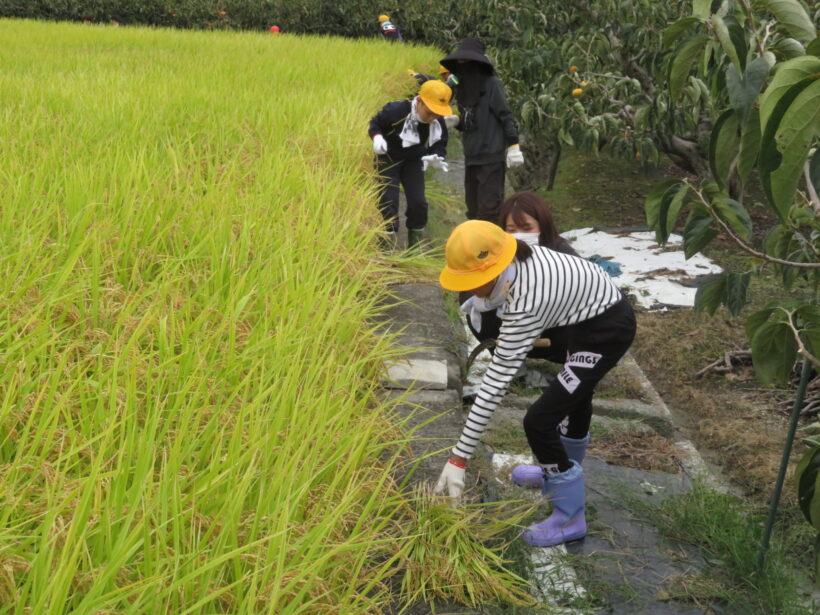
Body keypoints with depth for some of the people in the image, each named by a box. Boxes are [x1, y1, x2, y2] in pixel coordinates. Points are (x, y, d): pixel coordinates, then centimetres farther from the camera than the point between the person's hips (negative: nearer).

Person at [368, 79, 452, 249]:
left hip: (413, 161, 3)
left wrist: (436, 157, -26)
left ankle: (415, 246, 17)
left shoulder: (438, 123, -18)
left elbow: (440, 145, -3)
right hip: (388, 159, -3)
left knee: (418, 202, -2)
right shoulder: (396, 110, -30)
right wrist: (377, 137, -34)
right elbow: (375, 123, -13)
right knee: (388, 202, -9)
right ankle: (388, 247, 3)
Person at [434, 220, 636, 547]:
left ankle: (570, 518, 6)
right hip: (593, 310, 10)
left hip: (608, 330, -10)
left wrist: (458, 458, -34)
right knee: (574, 391, 30)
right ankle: (562, 471, 56)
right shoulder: (515, 256, -14)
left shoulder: (524, 304, -36)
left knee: (539, 421, -13)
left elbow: (496, 382, -37)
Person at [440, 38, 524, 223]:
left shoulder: (491, 84, -7)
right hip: (471, 157, 8)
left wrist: (513, 146, -15)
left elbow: (506, 115, -10)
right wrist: (455, 122, 1)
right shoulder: (463, 87, 14)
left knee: (488, 208, -8)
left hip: (491, 156, -8)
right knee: (473, 209, 11)